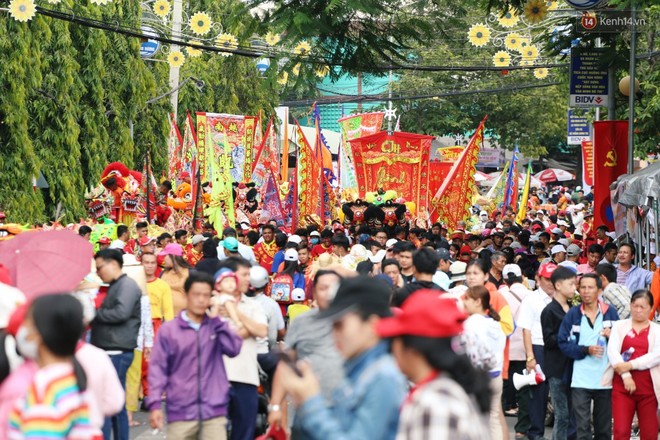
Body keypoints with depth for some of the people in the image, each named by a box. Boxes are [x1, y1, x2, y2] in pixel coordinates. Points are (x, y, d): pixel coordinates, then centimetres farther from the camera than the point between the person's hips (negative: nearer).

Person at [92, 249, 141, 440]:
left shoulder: (127, 285, -9)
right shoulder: (115, 286, 21)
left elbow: (121, 313, -22)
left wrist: (95, 313, -11)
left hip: (117, 352, -10)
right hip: (110, 351, 10)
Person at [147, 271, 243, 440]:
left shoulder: (216, 326, 9)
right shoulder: (168, 329, 3)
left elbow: (233, 348, -8)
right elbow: (158, 368, 1)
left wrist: (217, 318, -5)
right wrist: (155, 404, -8)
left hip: (214, 411, 1)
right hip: (180, 412, -1)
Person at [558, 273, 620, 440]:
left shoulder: (610, 312, 5)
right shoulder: (573, 314, 2)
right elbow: (564, 343, -2)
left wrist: (612, 336, -11)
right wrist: (586, 350, -15)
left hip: (605, 379, 2)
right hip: (581, 380, -1)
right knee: (582, 426, -5)